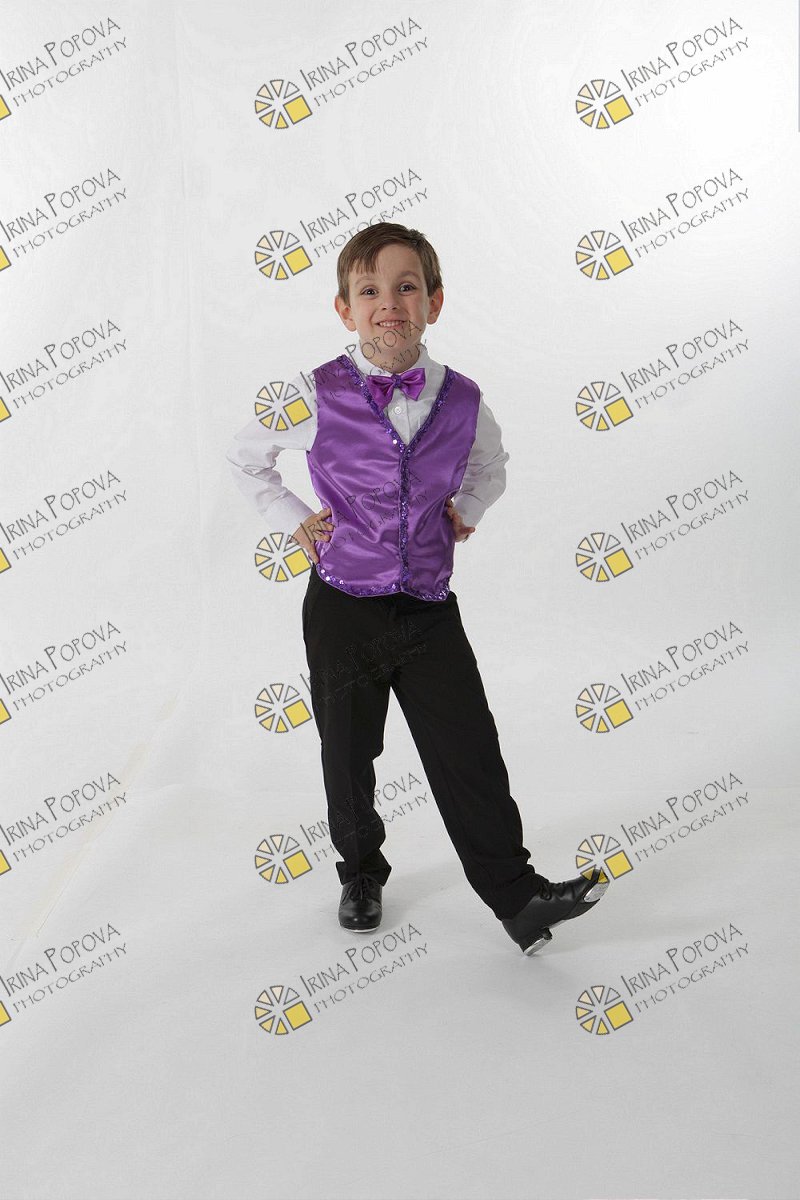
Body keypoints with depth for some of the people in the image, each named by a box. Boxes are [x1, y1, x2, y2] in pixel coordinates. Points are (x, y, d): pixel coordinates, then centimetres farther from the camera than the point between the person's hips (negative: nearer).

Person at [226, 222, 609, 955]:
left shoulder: (463, 401, -2)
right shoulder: (317, 398, -8)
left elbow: (491, 468, 21)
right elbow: (245, 459, 9)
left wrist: (466, 512, 5)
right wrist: (293, 519, 0)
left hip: (429, 607, 1)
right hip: (343, 608, -1)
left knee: (471, 756, 1)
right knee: (348, 756, 13)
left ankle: (518, 899, 13)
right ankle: (361, 874, 37)